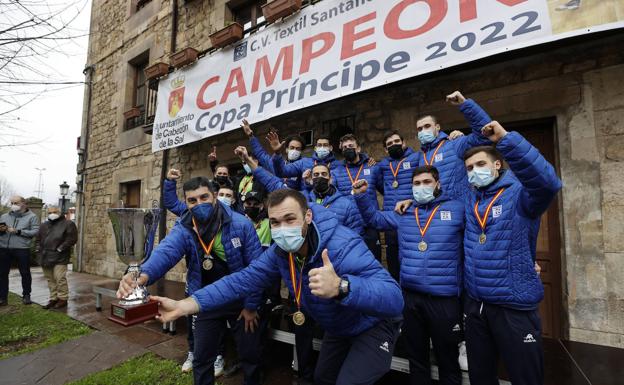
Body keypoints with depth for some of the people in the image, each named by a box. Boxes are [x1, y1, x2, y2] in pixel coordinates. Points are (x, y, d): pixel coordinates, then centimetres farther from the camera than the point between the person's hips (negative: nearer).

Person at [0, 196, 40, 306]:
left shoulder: (32, 216, 2)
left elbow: (35, 231, -8)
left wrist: (18, 231, -15)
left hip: (22, 249, -4)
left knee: (25, 273, 5)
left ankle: (26, 295, 18)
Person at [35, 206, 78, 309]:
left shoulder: (68, 224, -3)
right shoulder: (44, 225, 19)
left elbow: (72, 238, -11)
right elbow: (38, 238, 27)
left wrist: (61, 248, -14)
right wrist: (38, 248, 11)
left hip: (59, 257, -7)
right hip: (45, 257, 7)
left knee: (60, 279, -9)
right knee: (50, 279, 13)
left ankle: (63, 298, 2)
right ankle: (53, 298, 23)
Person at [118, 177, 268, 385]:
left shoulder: (241, 224, -20)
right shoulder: (183, 229, -13)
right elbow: (165, 252, -34)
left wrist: (251, 305, -10)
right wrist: (144, 275, -56)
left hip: (241, 301, -2)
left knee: (251, 355, 14)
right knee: (201, 359, 16)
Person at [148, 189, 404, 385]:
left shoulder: (343, 246, -39)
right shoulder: (280, 251, -16)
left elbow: (394, 298, -48)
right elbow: (242, 280, -16)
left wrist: (340, 287, -67)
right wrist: (185, 305, -26)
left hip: (372, 325, -6)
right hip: (337, 329, 7)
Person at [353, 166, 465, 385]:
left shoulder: (457, 209, -3)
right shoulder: (404, 214, 8)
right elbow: (374, 218, 17)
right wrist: (361, 195, 7)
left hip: (444, 298, -3)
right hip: (410, 295, 4)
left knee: (447, 361, 15)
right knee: (416, 358, 22)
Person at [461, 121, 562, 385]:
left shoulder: (520, 194, -9)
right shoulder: (470, 200, 8)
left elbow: (547, 182, -31)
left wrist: (505, 139, -32)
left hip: (514, 306, -5)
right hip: (475, 304, 6)